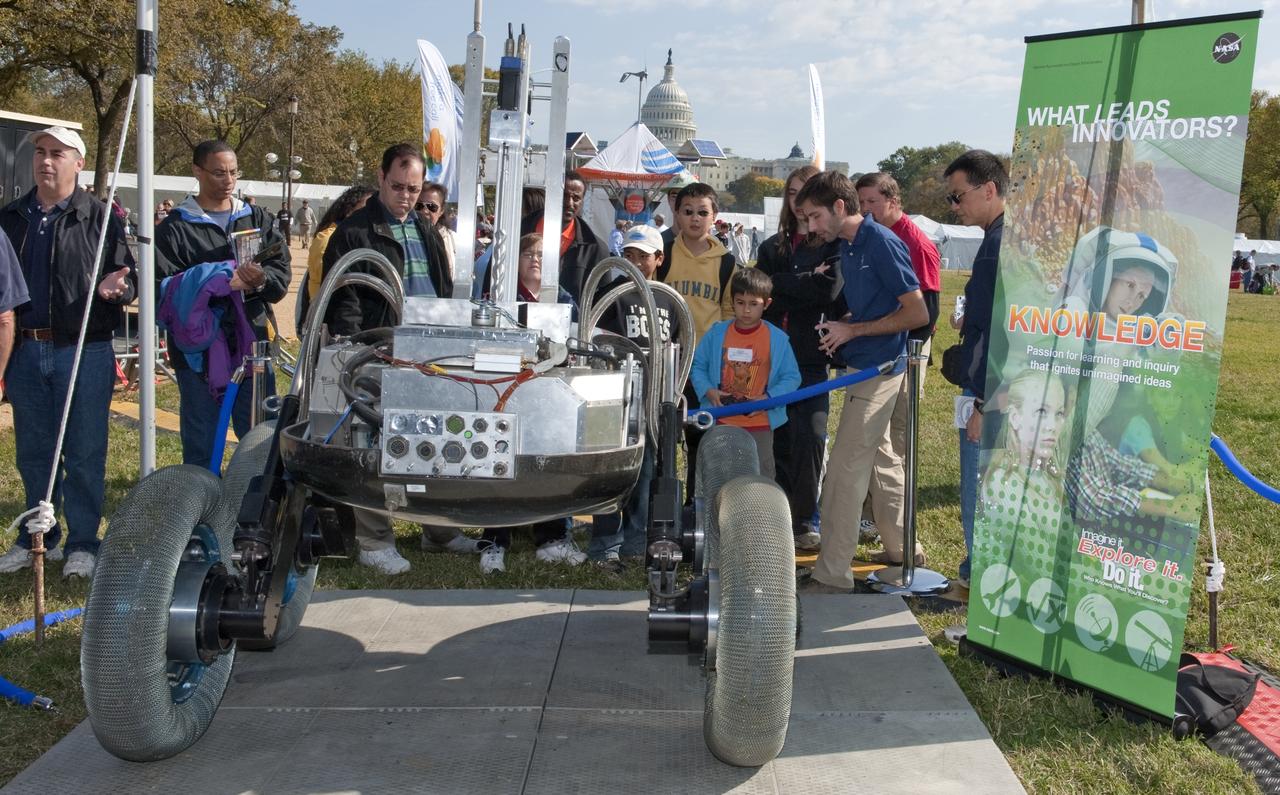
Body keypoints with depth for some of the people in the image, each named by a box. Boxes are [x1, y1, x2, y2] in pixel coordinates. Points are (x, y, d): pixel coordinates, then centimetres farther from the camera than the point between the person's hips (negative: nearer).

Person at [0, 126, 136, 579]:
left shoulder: (99, 217, 1)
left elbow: (129, 280, 1)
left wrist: (115, 286, -22)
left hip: (84, 353, -4)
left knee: (83, 454, 2)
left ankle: (83, 542, 13)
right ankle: (38, 537, 26)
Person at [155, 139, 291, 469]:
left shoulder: (259, 220, 13)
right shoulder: (175, 228, 2)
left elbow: (282, 274, 5)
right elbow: (164, 288, -9)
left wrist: (261, 280, -18)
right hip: (199, 352, -3)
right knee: (201, 445, 5)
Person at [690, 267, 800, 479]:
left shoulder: (778, 339, -4)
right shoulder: (716, 334, 0)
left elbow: (792, 377, -1)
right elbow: (697, 366, 7)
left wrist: (769, 397, -16)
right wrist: (708, 391, -11)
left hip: (760, 424, -1)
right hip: (720, 423, 1)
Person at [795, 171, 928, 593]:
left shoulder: (883, 244, -17)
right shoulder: (847, 246, 10)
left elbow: (917, 313, -18)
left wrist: (853, 330, -16)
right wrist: (840, 327, 5)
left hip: (878, 369, -10)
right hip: (869, 368, 10)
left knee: (845, 473, -8)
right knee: (882, 460, 19)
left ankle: (833, 574, -1)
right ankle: (903, 550, 33)